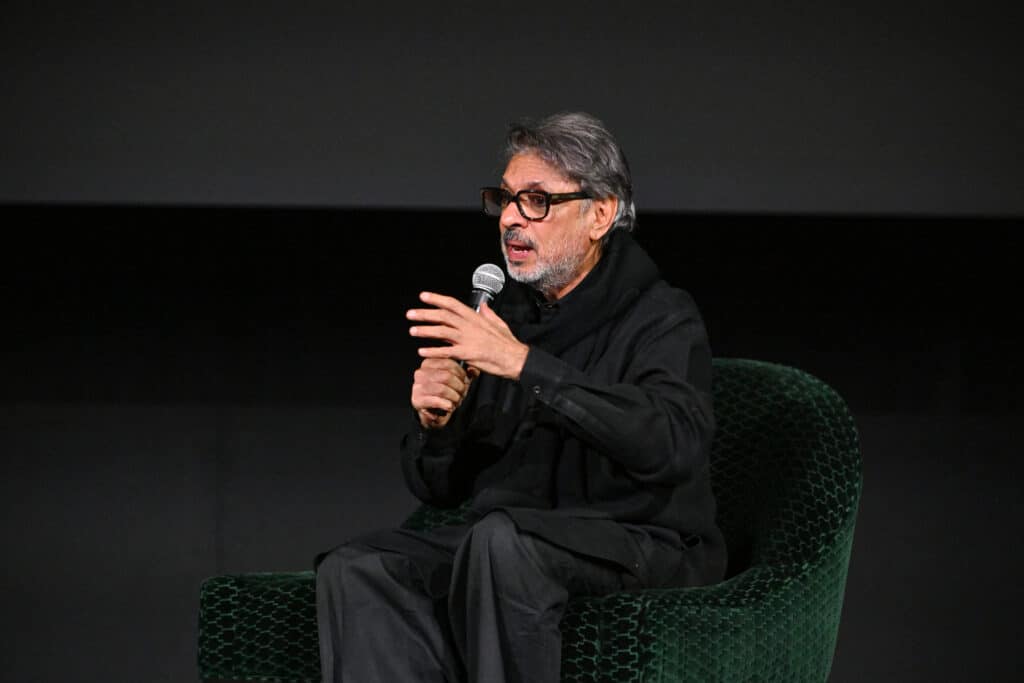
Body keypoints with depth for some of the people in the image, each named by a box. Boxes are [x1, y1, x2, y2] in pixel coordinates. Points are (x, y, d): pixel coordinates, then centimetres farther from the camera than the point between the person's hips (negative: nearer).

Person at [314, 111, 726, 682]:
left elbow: (674, 444, -28)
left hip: (642, 549, -6)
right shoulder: (502, 315, 15)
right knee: (356, 570, -18)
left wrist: (526, 365, -29)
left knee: (502, 538, -36)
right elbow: (438, 488, 19)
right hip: (502, 545, 6)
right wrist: (436, 424, -6)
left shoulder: (661, 317, -4)